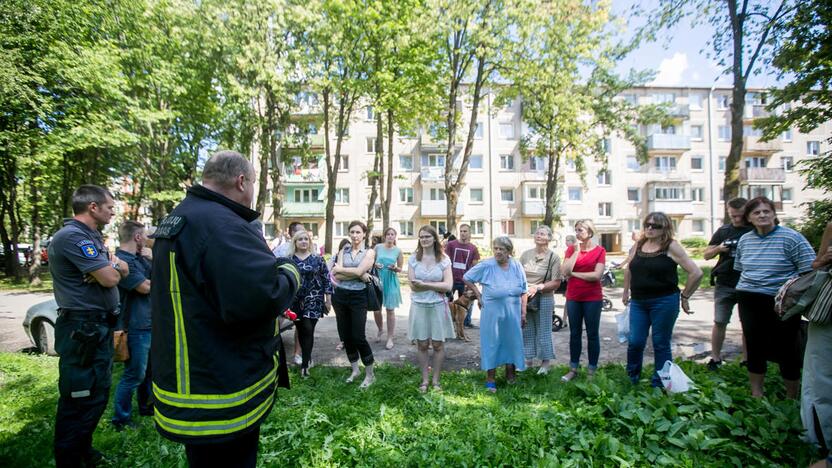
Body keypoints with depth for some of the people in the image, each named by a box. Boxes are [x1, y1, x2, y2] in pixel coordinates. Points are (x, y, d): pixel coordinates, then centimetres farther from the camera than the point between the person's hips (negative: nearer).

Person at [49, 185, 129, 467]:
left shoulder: (90, 237, 14)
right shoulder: (73, 236, -19)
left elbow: (123, 269, 10)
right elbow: (110, 278, -23)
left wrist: (112, 267, -12)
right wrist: (113, 267, -2)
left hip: (97, 328, 11)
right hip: (83, 330, -11)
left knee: (96, 396, 21)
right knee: (79, 401, 1)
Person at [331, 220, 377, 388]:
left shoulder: (369, 252, -3)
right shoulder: (343, 251, 7)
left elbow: (359, 271, -18)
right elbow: (336, 276, -6)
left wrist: (340, 269, -6)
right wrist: (359, 275, -16)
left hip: (358, 297, -4)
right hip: (340, 296, 5)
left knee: (358, 337, -4)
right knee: (345, 335, 12)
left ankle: (370, 374, 15)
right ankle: (355, 370, 31)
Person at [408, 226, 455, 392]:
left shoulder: (444, 259, -3)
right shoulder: (413, 259, -1)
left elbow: (448, 286, -11)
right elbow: (413, 285, -8)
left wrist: (424, 284, -14)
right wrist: (437, 287, -13)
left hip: (438, 306, 0)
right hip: (419, 306, 1)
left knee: (438, 345, 8)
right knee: (422, 345, 9)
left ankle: (436, 380, 24)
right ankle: (424, 380, 24)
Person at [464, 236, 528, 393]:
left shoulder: (517, 266, -1)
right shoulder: (486, 266, -11)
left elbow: (523, 292, 5)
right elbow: (466, 278, -1)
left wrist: (523, 313, 3)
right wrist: (478, 295, -3)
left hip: (513, 313, 3)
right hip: (492, 312, -3)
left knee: (511, 342, 14)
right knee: (491, 344, 4)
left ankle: (510, 373, 34)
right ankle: (490, 379, 17)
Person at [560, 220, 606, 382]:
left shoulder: (600, 250, -4)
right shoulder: (571, 248, 2)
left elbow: (597, 275, -15)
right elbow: (565, 272, -11)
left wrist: (574, 273, -9)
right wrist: (576, 251, -12)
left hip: (593, 298, -2)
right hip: (573, 297, 2)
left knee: (592, 334, 8)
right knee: (575, 333, 12)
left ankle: (591, 371, 22)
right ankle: (573, 369, 24)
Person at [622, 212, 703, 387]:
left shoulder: (671, 246, -8)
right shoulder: (639, 245, 7)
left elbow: (696, 273, -10)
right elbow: (628, 269, 20)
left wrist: (684, 297, -6)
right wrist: (626, 291, 19)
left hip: (664, 302, -4)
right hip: (638, 302, 4)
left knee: (660, 344, 8)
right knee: (635, 342, 6)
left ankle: (659, 384, 24)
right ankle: (632, 378, 28)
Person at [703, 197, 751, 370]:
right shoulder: (723, 231, 4)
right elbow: (706, 255, 7)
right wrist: (718, 249, -13)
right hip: (725, 285, 1)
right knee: (719, 322, 4)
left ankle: (746, 358, 24)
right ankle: (715, 357, 16)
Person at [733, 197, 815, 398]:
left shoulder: (791, 238, -8)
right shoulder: (744, 240, 7)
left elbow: (810, 272, -9)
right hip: (749, 302, 4)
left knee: (786, 350, 8)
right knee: (754, 348, 13)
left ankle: (791, 399, 27)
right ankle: (756, 394, 27)